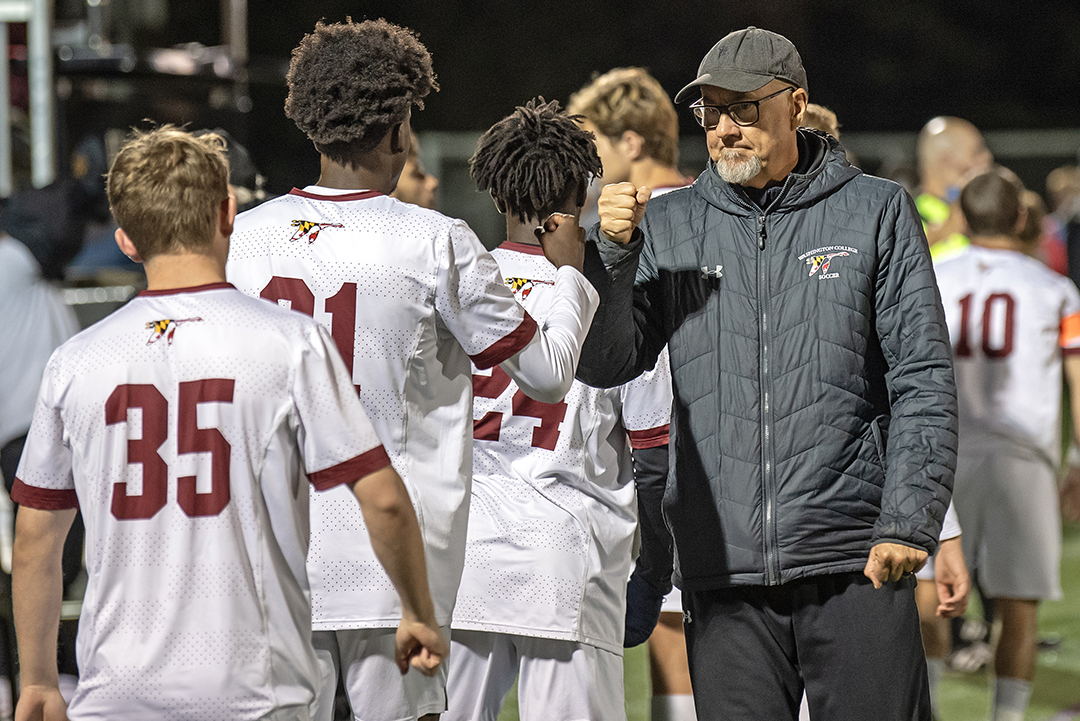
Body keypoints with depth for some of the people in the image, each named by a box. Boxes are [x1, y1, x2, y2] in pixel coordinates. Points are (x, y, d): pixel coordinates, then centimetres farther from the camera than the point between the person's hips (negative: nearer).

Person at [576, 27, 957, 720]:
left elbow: (924, 381, 1)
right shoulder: (668, 226, 11)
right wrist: (612, 251, -10)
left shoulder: (876, 213, 5)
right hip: (724, 571, 2)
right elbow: (606, 365, 6)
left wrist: (909, 523, -9)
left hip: (857, 565, -2)